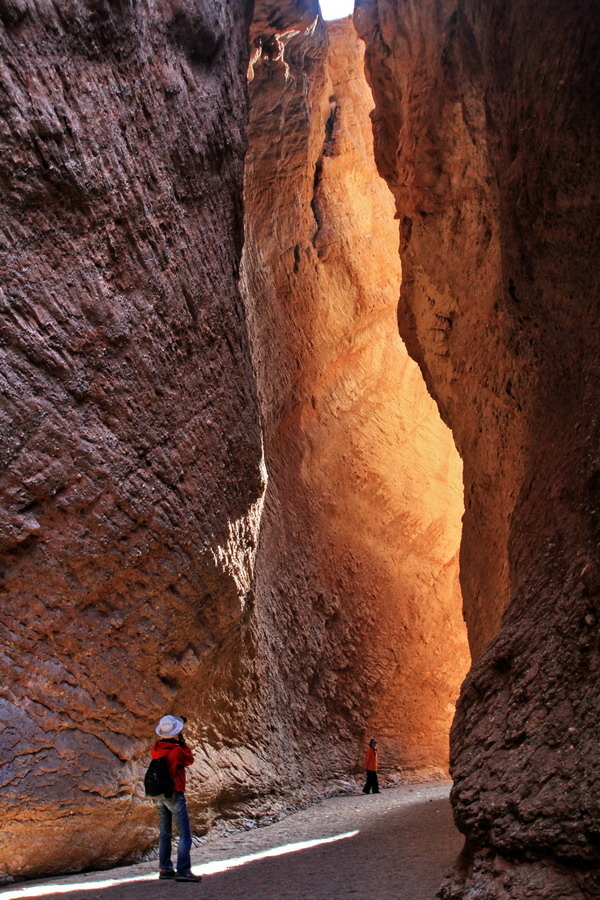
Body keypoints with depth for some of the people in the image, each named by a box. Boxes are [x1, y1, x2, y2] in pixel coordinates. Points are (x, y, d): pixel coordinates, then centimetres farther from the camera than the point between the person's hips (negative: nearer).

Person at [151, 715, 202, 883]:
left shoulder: (155, 748, -1)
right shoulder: (177, 750, -19)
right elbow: (190, 760, -2)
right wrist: (182, 742, -1)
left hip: (158, 796, 7)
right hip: (174, 794, -7)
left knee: (165, 833, 17)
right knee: (185, 834, -2)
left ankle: (165, 869, 21)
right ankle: (183, 870, -7)